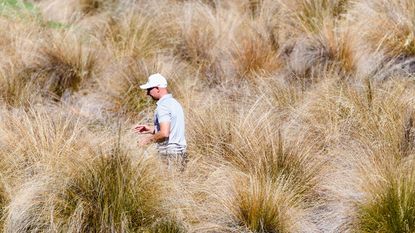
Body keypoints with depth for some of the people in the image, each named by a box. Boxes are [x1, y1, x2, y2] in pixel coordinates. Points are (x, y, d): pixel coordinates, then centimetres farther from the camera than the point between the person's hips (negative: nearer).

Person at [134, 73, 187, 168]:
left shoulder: (163, 106, -14)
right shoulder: (174, 103, 16)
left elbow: (164, 133, -23)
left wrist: (148, 139, -8)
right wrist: (151, 129, 20)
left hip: (169, 153, -9)